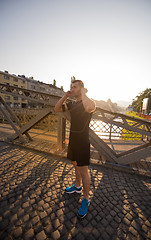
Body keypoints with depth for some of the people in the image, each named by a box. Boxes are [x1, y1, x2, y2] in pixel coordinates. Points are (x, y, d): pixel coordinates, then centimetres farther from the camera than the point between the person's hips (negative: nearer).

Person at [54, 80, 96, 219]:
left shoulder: (88, 102, -14)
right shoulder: (72, 104, 8)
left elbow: (89, 108, -40)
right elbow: (56, 109, 10)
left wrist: (83, 93, -21)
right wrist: (65, 96, 1)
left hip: (82, 142, -7)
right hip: (72, 140, 8)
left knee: (83, 171, 5)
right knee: (76, 165, 24)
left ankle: (86, 200, 27)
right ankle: (77, 186, 49)